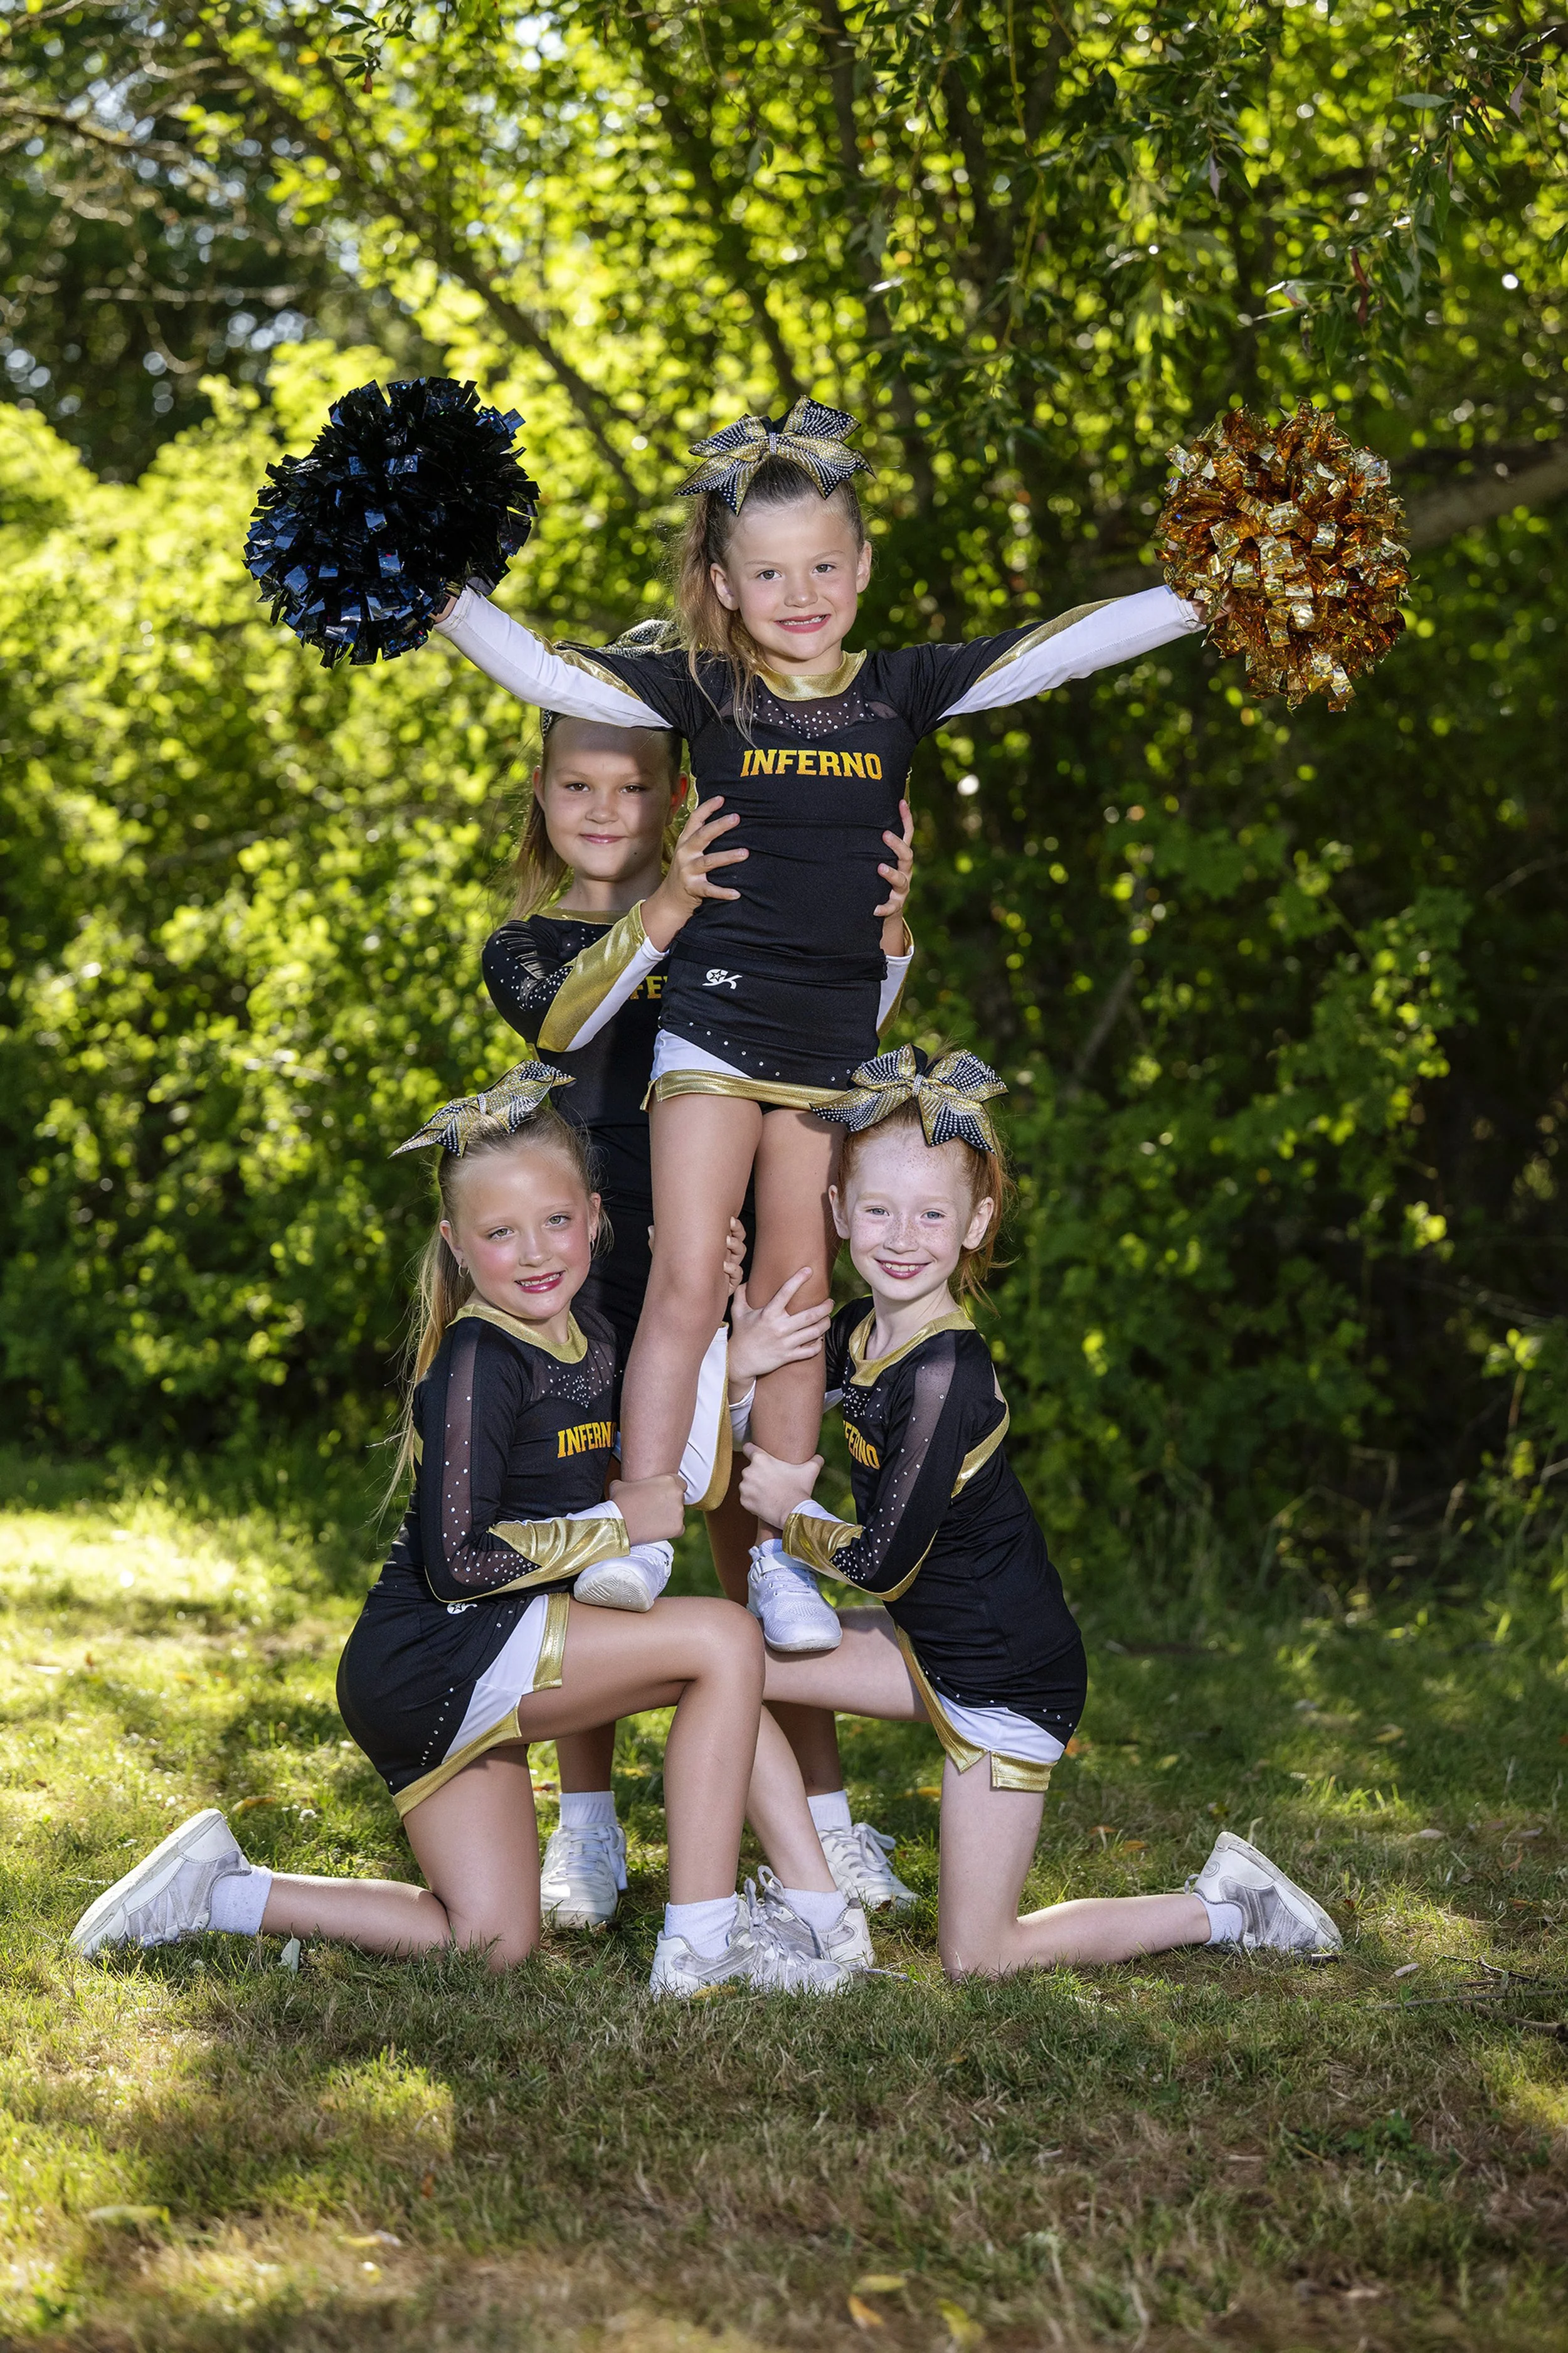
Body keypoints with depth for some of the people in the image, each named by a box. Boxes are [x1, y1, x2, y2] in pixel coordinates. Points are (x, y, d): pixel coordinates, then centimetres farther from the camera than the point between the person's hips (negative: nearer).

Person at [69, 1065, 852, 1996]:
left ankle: (221, 1890, 15)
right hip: (429, 1658, -9)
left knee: (494, 1944, 11)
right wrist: (618, 1524, -16)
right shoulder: (478, 1360, -18)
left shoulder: (590, 1338, 8)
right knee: (726, 1639, -17)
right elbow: (457, 1562, -23)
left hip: (465, 1687, 9)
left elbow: (676, 1484, 14)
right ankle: (701, 1943, -14)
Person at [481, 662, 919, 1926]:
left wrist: (885, 930, -26)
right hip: (586, 1277, 0)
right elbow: (566, 1018, -17)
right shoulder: (525, 946, 7)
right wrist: (659, 916, -35)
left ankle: (825, 1819, 9)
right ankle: (588, 1832, 14)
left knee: (753, 1535, 2)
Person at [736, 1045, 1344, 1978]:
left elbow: (881, 1562, -23)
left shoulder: (947, 1372, -27)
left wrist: (788, 1514, -6)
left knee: (976, 1958, 0)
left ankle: (1223, 1907, 16)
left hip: (1009, 1674, -8)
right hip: (930, 1646, 8)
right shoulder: (855, 1335, -2)